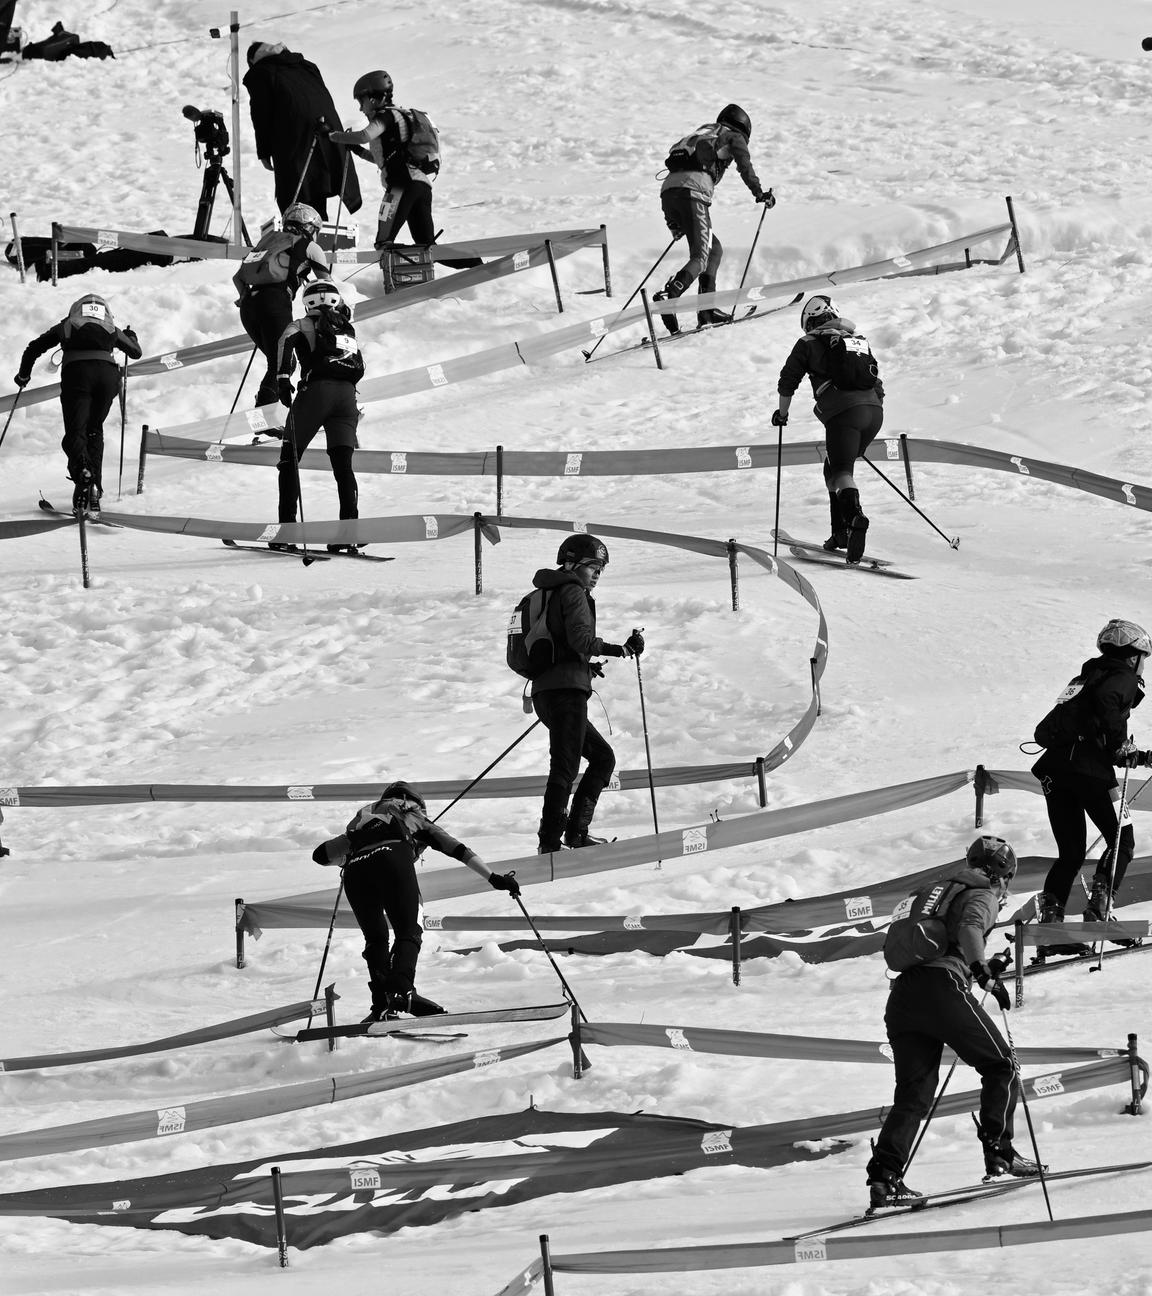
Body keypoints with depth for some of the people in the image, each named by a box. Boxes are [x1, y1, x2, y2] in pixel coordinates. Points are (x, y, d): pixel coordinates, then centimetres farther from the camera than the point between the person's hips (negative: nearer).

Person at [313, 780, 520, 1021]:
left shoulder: (361, 820, 41)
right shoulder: (415, 818, 35)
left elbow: (320, 855, 41)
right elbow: (458, 850, 27)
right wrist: (495, 879, 25)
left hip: (356, 868, 3)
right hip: (392, 858, -3)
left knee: (375, 939, 18)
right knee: (408, 932, 2)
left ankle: (381, 1001, 3)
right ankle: (401, 990, -24)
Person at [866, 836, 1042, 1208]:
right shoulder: (983, 896, 7)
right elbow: (968, 929, -16)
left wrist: (985, 968, 53)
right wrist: (985, 973, -27)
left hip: (901, 996, 7)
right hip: (942, 989, -7)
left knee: (914, 1093, 5)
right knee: (1001, 1066, 9)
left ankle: (884, 1177, -9)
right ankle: (998, 1152, 2)